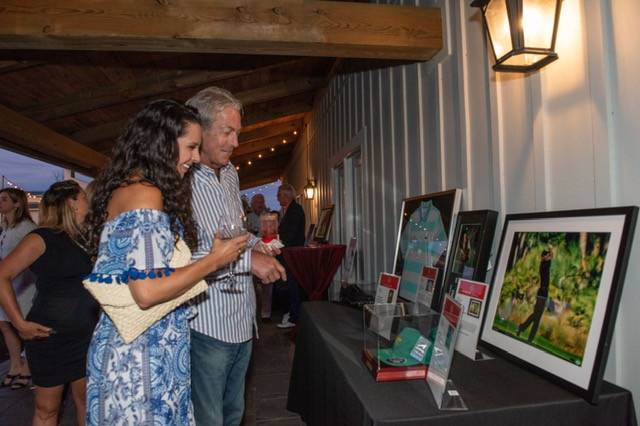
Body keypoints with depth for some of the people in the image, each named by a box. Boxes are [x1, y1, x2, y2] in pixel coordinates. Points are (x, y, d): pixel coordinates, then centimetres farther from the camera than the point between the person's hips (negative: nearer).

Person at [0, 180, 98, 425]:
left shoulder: (84, 239, 8)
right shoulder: (42, 238, -10)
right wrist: (20, 323, -16)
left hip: (85, 334, 5)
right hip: (50, 334, -5)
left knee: (85, 399, 14)